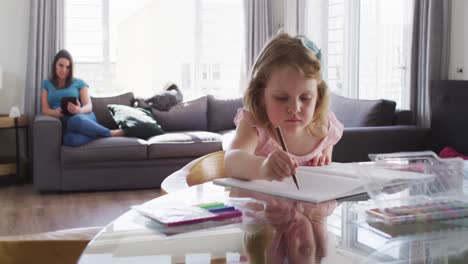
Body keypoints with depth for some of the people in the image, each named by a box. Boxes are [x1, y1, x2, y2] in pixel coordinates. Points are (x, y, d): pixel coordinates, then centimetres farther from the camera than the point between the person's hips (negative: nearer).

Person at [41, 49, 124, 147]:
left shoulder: (79, 82, 16)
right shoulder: (46, 84, 20)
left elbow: (89, 106, 5)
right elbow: (45, 109, 11)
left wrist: (79, 110, -19)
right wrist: (56, 112, -14)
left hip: (83, 117, 0)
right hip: (62, 123, 0)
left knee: (76, 120, -44)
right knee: (70, 139, -42)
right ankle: (110, 133, -25)